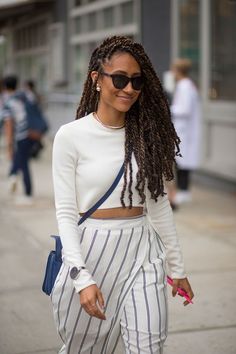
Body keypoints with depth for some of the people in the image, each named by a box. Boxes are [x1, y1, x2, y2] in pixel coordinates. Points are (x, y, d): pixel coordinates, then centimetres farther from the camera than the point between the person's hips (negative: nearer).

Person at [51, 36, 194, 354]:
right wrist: (81, 277, -17)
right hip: (92, 250, -2)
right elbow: (66, 213, -8)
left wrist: (177, 266, 12)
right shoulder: (71, 136, -7)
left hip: (142, 251, 3)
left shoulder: (146, 134, 4)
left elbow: (158, 203, 10)